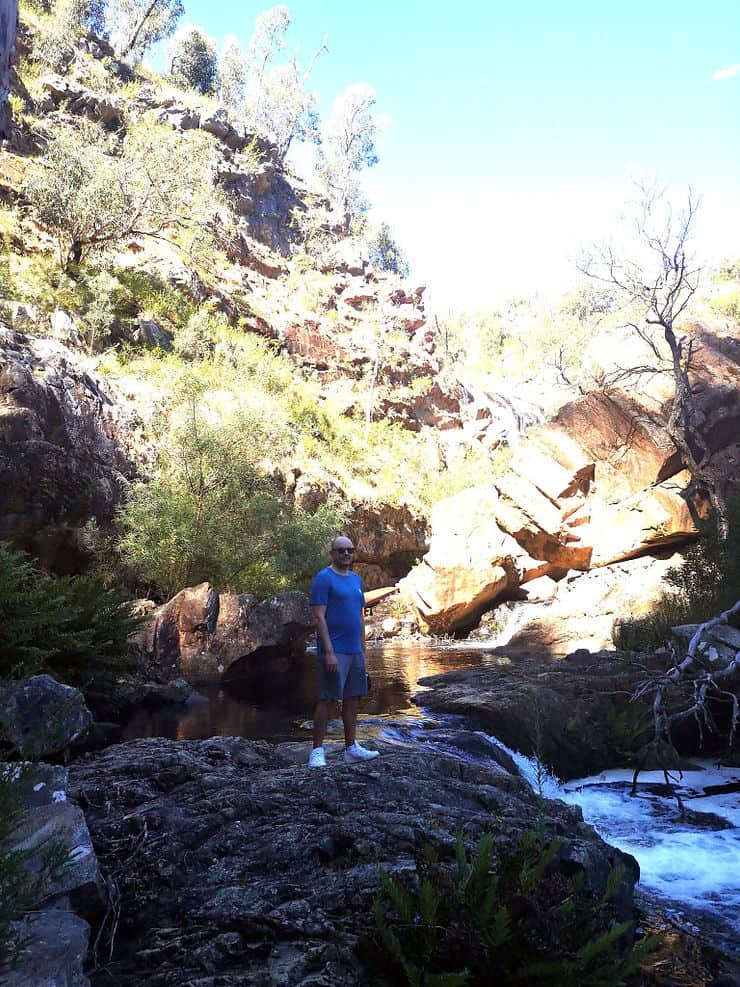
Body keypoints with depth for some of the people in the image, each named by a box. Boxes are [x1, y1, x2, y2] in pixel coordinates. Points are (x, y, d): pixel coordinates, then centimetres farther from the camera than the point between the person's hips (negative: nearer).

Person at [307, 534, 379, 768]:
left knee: (353, 699, 11)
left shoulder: (356, 579, 14)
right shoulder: (323, 578, -9)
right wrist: (329, 652, -19)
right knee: (326, 699, -2)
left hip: (355, 651, 7)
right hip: (334, 652, -7)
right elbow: (319, 618, -14)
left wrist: (362, 650, 15)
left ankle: (351, 748, 20)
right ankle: (317, 751, 6)